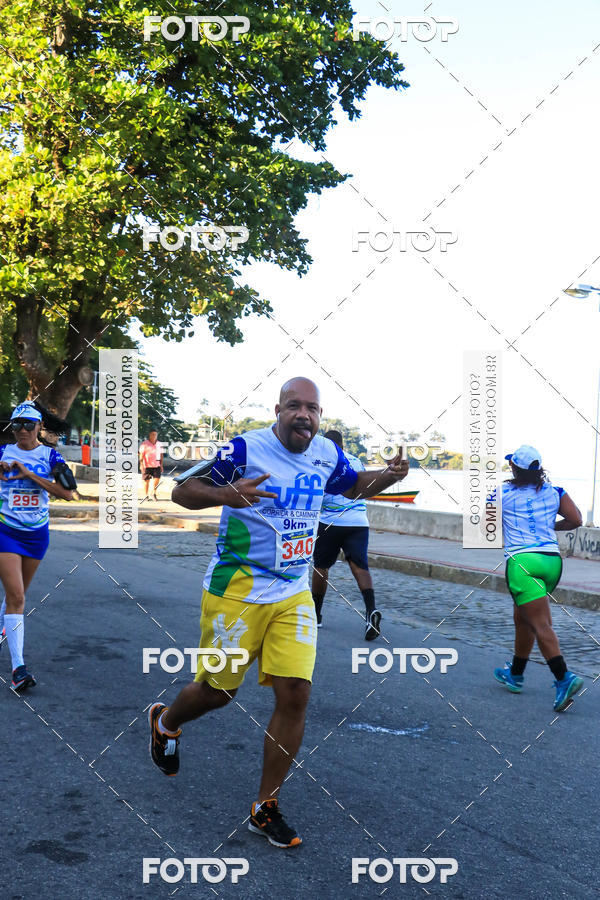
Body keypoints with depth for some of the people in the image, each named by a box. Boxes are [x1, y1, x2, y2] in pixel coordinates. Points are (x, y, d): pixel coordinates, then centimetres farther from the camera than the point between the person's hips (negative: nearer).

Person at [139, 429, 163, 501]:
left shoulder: (159, 444, 10)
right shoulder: (144, 444, -3)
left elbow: (161, 455, 16)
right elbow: (141, 455, -3)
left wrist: (161, 465, 13)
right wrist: (141, 465, -10)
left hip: (156, 465, 3)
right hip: (147, 465, -3)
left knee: (157, 479, -8)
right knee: (146, 480, 3)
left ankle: (154, 493, 10)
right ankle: (145, 495, 15)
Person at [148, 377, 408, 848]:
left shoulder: (326, 453, 4)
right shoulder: (245, 449, -14)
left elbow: (355, 486, 23)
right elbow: (182, 491, -11)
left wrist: (388, 475, 1)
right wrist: (227, 495, -31)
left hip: (294, 595, 5)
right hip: (237, 591, -4)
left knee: (295, 693, -4)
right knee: (218, 691, 8)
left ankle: (266, 806, 14)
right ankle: (164, 721, 44)